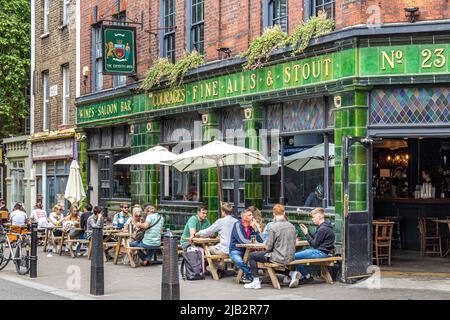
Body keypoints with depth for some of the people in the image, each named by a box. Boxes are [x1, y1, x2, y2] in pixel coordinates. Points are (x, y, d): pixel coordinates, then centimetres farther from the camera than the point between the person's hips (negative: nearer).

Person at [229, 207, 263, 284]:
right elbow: (242, 240, -22)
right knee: (239, 261, -36)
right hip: (236, 251, -5)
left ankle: (247, 275, -6)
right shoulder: (237, 225, -12)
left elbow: (260, 241, -6)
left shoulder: (252, 226, 3)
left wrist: (255, 228, -15)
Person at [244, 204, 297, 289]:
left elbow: (268, 247, -13)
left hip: (279, 258, -6)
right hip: (290, 257, 6)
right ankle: (292, 273, 19)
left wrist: (267, 245, 10)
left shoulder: (274, 227, -16)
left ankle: (256, 282, 5)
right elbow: (293, 243, 12)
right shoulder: (292, 226, 2)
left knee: (252, 256, 9)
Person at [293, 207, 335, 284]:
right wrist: (307, 231, 7)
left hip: (320, 252, -11)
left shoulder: (322, 229, -20)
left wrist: (306, 234, -9)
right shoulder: (323, 227, 13)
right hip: (319, 250, 11)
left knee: (295, 257, -15)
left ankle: (307, 276, -1)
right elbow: (315, 239, 15)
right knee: (297, 253, 16)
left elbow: (314, 244, -17)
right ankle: (302, 275, 13)